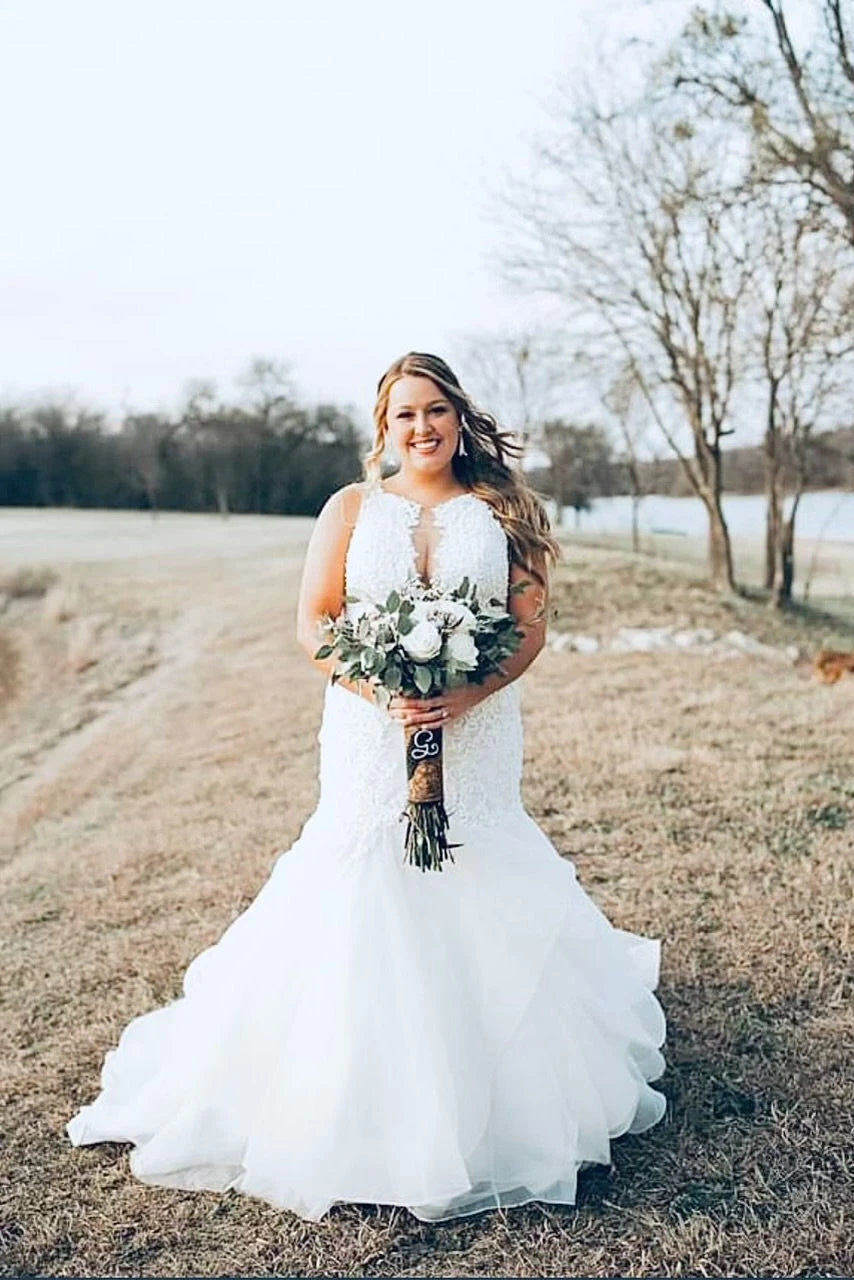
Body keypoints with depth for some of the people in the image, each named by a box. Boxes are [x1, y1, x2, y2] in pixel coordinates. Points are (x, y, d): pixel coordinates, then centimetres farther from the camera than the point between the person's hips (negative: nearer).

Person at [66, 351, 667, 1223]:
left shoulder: (500, 510, 6)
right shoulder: (352, 508, 7)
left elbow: (531, 627, 2)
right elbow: (312, 623, 2)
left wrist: (464, 696, -15)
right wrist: (385, 690, -14)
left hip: (475, 737, 0)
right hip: (371, 737, 0)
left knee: (482, 912, 5)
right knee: (362, 906, 0)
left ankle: (492, 1103, 23)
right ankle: (365, 1104, 17)